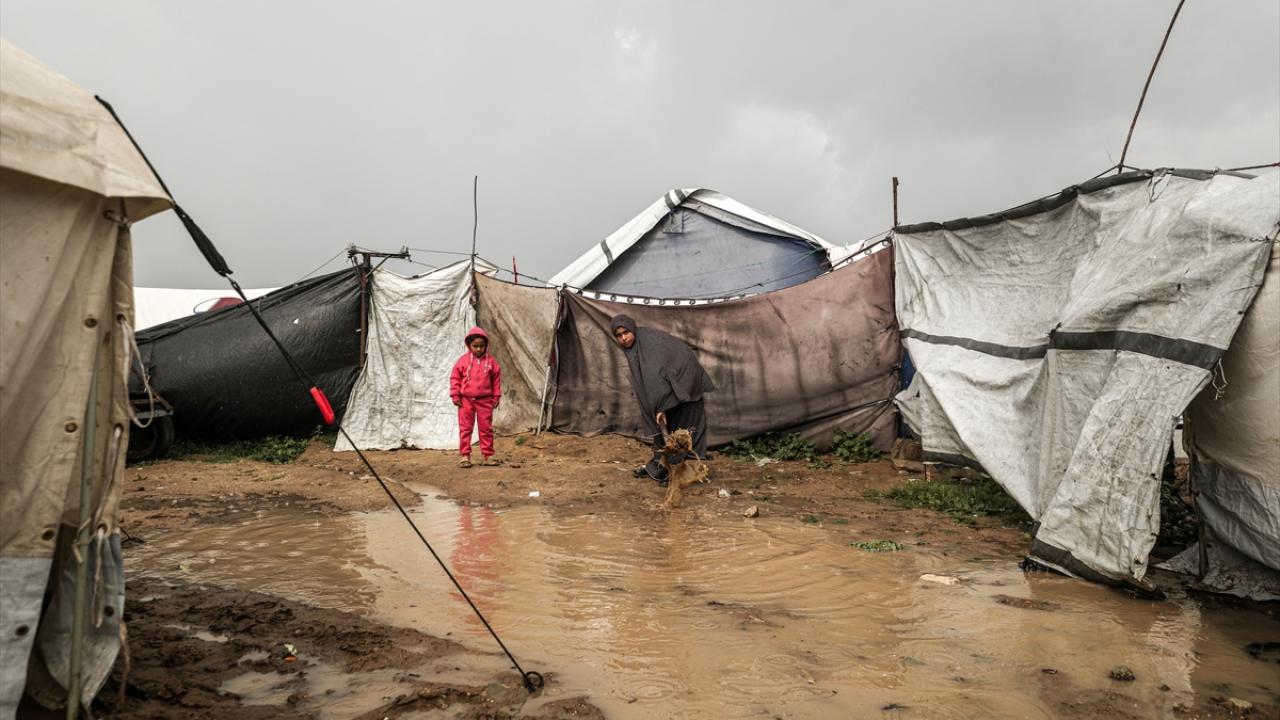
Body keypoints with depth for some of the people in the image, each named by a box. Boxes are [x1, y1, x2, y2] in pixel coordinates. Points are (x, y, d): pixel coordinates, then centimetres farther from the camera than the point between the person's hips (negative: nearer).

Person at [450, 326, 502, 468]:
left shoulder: (491, 361, 2)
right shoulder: (463, 360, -1)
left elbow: (496, 380, 8)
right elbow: (455, 377, 3)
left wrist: (496, 397, 6)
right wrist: (455, 395, -2)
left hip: (485, 400, 1)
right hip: (466, 400, -1)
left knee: (486, 428, 6)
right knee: (465, 428, 3)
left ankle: (488, 456, 14)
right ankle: (464, 456, 9)